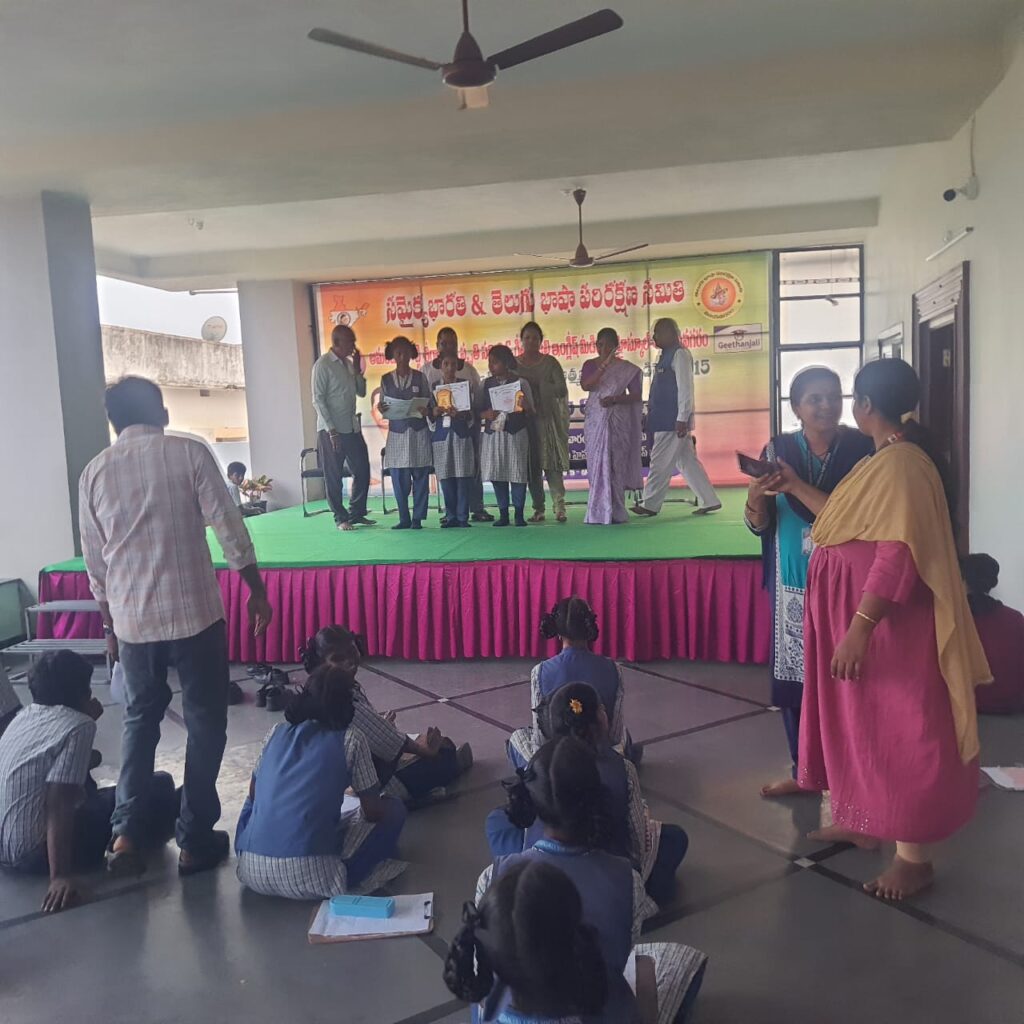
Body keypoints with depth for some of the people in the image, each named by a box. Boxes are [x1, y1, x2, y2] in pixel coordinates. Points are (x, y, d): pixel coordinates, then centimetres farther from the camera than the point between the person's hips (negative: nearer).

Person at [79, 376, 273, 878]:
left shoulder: (95, 471, 5)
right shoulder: (189, 453, -6)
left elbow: (94, 559, 10)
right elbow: (230, 531, -8)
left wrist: (109, 620, 21)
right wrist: (257, 591, 2)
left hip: (131, 619, 4)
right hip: (194, 612, -3)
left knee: (140, 719, 21)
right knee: (205, 722, 9)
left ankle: (125, 833, 14)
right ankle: (195, 839, 14)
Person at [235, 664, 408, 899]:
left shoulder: (278, 731, 13)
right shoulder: (350, 738, 1)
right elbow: (373, 811, 5)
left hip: (252, 871, 5)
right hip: (308, 878, -5)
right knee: (394, 810, 14)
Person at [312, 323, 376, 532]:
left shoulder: (348, 363, 11)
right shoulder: (323, 365, -9)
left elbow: (361, 392, 15)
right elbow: (318, 400, -13)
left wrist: (357, 369, 1)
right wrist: (331, 430, -17)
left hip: (352, 428, 7)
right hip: (331, 430, -7)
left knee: (362, 470, 8)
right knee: (334, 476, 2)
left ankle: (356, 513, 21)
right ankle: (340, 518, 11)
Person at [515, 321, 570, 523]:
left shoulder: (550, 362, 5)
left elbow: (562, 389, -4)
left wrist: (538, 384, -15)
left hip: (548, 419, -2)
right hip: (524, 420, 2)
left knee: (552, 464, -8)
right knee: (531, 465, 1)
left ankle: (559, 506, -10)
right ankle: (538, 508, 6)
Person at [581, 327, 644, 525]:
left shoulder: (627, 369, 4)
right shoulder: (590, 365, 9)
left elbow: (636, 396, 1)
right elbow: (585, 385, -10)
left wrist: (615, 399, -13)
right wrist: (603, 365, -19)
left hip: (617, 421, -2)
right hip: (595, 420, 2)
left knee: (615, 465, -4)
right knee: (596, 465, 0)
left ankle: (614, 512, 0)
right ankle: (598, 512, 4)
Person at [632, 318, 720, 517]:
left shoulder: (679, 354, -12)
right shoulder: (668, 355, 17)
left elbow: (685, 388, -18)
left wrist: (682, 419, -22)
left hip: (673, 421, -10)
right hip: (666, 420, 10)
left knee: (660, 463, -2)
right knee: (687, 462, 11)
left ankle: (650, 505, 6)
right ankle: (709, 501, 15)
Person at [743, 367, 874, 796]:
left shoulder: (860, 448, -8)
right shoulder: (778, 450, 0)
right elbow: (758, 525, 0)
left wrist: (797, 487, -24)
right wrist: (756, 497, -21)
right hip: (792, 585, 3)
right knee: (794, 677, 9)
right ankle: (804, 770, 26)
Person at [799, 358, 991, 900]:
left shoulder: (901, 464, -21)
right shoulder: (882, 460, 10)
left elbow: (899, 554, -28)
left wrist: (858, 629, -30)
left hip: (888, 623, -10)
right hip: (858, 614, 10)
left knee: (897, 732, -1)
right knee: (861, 724, 19)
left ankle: (913, 855, 12)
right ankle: (857, 818, 34)